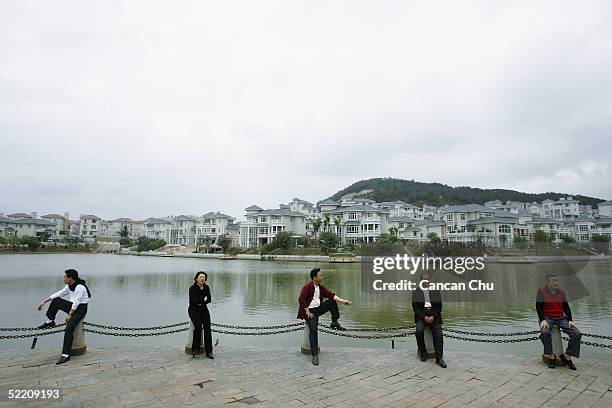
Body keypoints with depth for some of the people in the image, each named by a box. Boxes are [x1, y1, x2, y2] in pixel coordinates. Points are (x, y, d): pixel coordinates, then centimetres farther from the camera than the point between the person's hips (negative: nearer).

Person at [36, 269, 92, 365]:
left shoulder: (80, 287, -22)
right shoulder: (69, 286, 7)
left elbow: (76, 303, -22)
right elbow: (58, 294, 17)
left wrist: (69, 315, -17)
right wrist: (44, 301, 15)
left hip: (80, 309, -9)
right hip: (73, 307, 9)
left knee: (69, 329, -23)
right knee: (56, 301, 4)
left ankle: (65, 355, -21)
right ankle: (50, 322, 18)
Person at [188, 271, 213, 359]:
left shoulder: (206, 287, 5)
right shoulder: (192, 288, -10)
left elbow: (209, 300, 5)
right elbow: (192, 301, -20)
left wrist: (199, 301, -10)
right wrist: (203, 300, -9)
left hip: (203, 309, 4)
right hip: (194, 310, -4)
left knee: (207, 326, -18)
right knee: (198, 326, -27)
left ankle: (209, 352, -17)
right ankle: (195, 349, -10)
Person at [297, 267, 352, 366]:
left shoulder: (320, 287, 9)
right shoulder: (307, 286, -15)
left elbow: (330, 295, 5)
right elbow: (301, 299, -26)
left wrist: (343, 301, -6)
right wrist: (307, 312, -22)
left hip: (318, 308, 7)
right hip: (310, 311, -7)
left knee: (332, 301, -7)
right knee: (313, 329, -25)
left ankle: (334, 323, 0)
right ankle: (315, 355, -19)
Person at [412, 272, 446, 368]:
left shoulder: (436, 292, 9)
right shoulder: (416, 292, 6)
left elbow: (439, 306, 3)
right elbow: (415, 307, -1)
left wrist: (433, 317, -12)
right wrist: (424, 317, -14)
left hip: (434, 316, 1)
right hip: (421, 316, -1)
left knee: (438, 333, -21)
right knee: (419, 330, -26)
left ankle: (439, 358, -16)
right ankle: (423, 353, -7)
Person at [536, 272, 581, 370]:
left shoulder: (561, 291, 13)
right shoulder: (541, 291, 0)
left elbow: (566, 307, 12)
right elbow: (538, 307, -5)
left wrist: (570, 320, -1)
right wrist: (542, 320, -17)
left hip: (561, 318, 5)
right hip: (547, 318, -5)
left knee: (577, 334, -17)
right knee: (545, 332, -35)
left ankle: (567, 356, -6)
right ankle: (550, 355, -18)